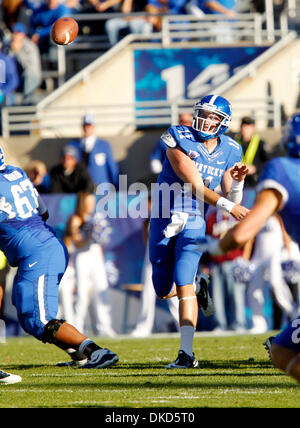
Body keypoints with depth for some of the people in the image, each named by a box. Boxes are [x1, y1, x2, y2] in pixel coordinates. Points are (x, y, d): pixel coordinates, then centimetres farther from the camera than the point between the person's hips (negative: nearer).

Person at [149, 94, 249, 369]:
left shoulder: (229, 152, 2)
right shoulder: (179, 140, -13)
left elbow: (231, 201, 5)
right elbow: (194, 186, -20)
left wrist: (237, 181, -14)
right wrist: (227, 205, -28)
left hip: (194, 224, 0)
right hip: (164, 221, 0)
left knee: (184, 286, -16)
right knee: (164, 291, 8)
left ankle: (187, 353, -13)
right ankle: (198, 286, 43)